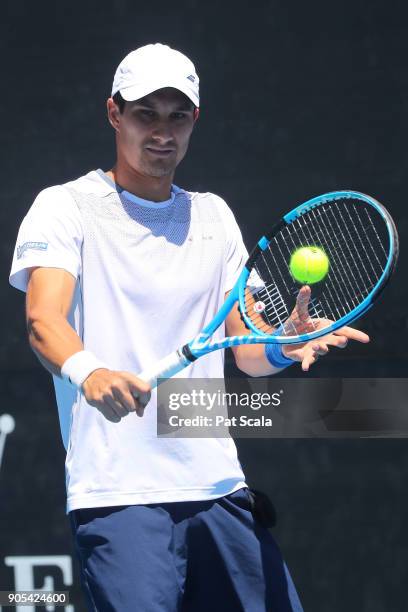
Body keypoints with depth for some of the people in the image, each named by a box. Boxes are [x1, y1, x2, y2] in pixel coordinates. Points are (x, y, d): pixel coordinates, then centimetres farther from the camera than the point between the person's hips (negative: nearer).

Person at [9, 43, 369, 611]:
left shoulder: (213, 216, 16)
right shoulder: (66, 207, 0)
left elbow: (246, 348, 12)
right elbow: (43, 320, -17)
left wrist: (284, 347, -12)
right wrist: (88, 372, -39)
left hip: (218, 490, 5)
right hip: (117, 496, -5)